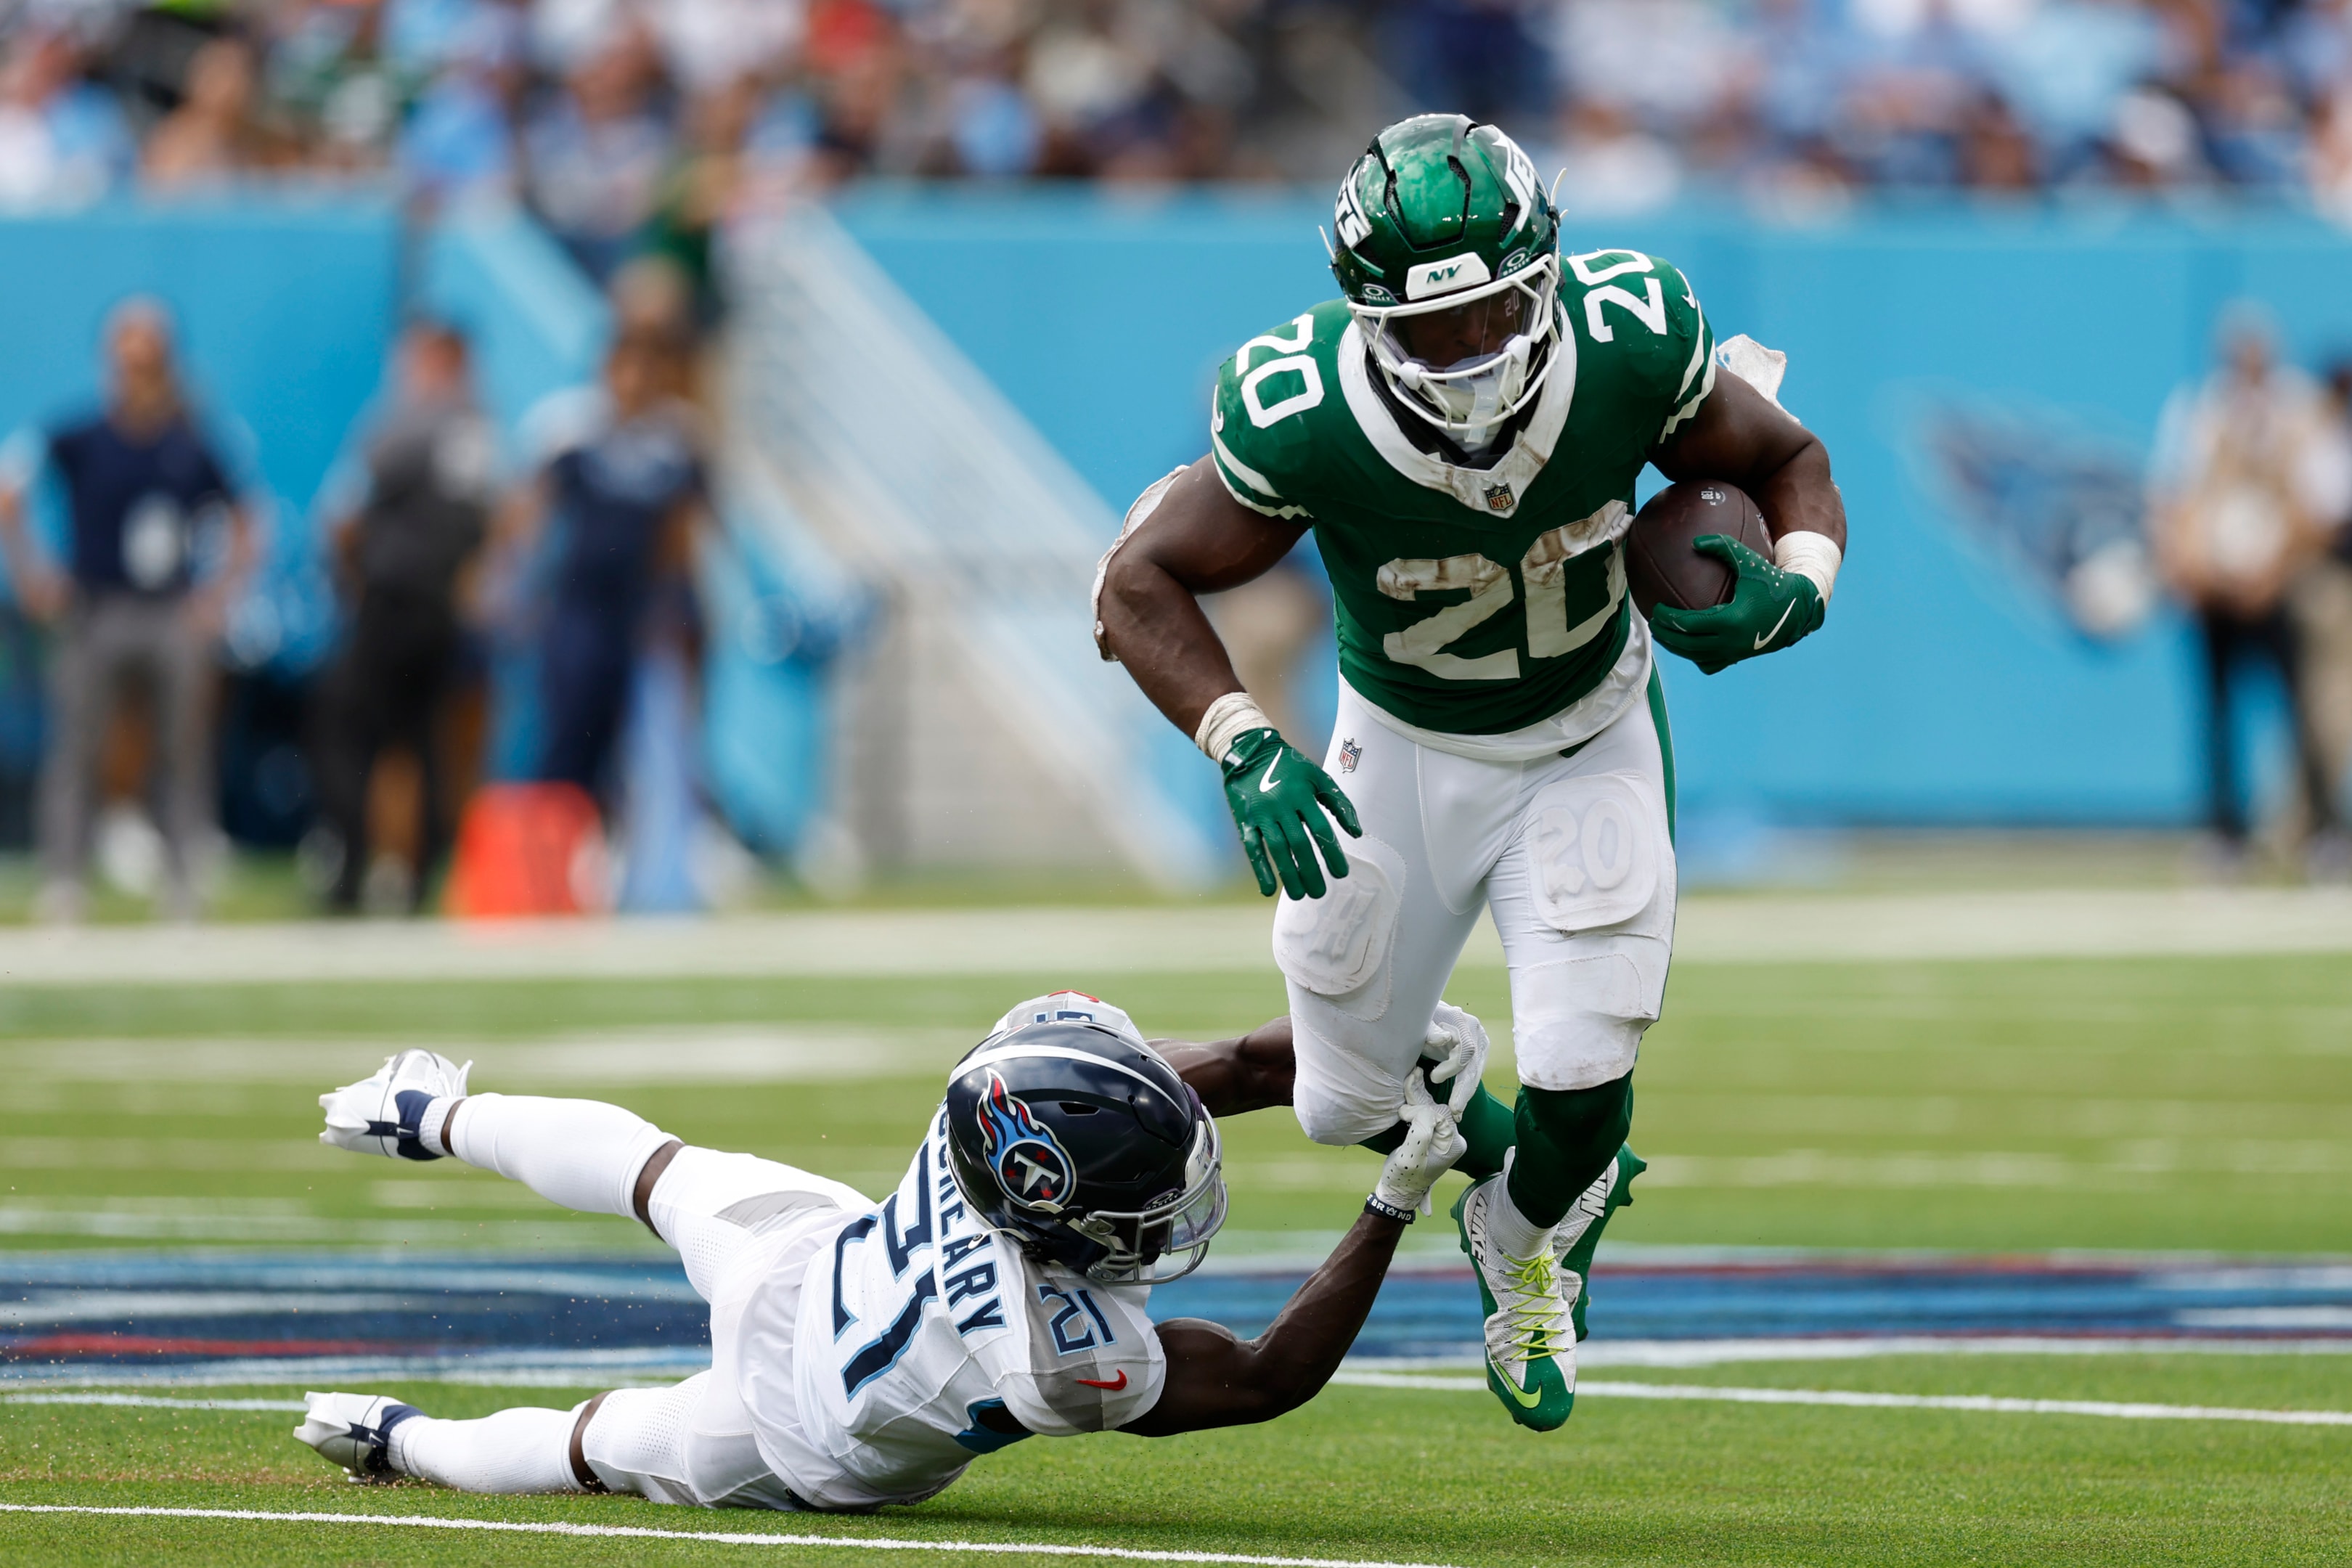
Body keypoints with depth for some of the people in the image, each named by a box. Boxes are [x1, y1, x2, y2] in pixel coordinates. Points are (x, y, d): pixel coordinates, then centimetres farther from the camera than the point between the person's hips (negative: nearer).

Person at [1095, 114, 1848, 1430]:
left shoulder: (1629, 348, -29)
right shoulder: (1306, 420, -34)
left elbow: (1788, 460, -10)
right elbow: (1142, 583, -19)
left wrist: (1796, 585, -31)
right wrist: (1244, 746, -34)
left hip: (1589, 749, 0)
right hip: (1402, 754, 0)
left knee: (1581, 1091, -11)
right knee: (1351, 1106, 9)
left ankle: (1526, 1245, 26)